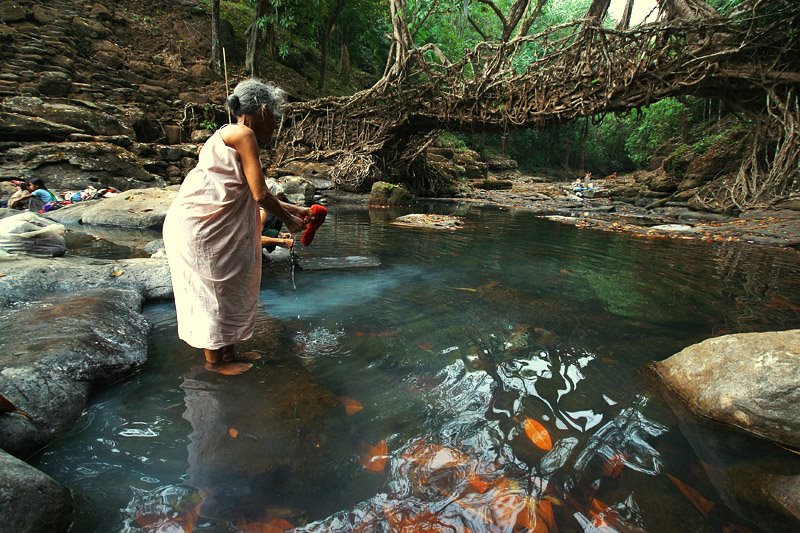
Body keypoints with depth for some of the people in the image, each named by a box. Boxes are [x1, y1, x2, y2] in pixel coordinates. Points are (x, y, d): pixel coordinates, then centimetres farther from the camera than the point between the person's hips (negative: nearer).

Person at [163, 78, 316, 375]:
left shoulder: (232, 136, 18)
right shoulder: (243, 134, -12)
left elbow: (254, 195, 19)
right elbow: (260, 195, -16)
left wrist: (293, 210, 22)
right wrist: (288, 221, -1)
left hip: (211, 226, 10)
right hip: (197, 226, -10)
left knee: (229, 289, 15)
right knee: (212, 290, 2)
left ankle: (228, 352, 27)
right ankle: (214, 360, 18)